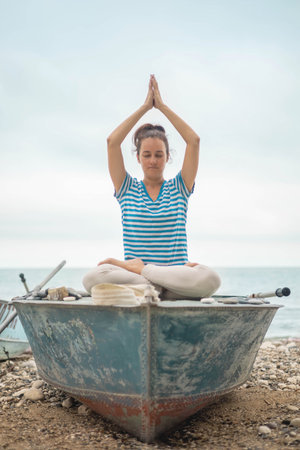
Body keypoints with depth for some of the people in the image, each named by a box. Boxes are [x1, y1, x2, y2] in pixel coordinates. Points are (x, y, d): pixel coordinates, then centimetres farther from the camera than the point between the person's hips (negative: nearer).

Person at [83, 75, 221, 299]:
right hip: (131, 277, -1)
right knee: (94, 277, -34)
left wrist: (162, 106, 10)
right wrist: (145, 107, 9)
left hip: (178, 274, 1)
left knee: (209, 279, -36)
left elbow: (194, 140, 5)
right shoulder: (128, 190, 14)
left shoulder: (179, 188, 15)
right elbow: (112, 142, 4)